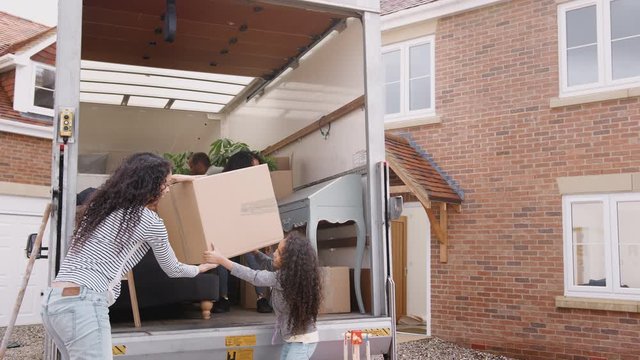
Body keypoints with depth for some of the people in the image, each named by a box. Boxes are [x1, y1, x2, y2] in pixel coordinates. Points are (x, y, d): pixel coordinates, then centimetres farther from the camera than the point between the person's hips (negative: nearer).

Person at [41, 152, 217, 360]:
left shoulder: (102, 203, 17)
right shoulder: (149, 221, -3)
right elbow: (172, 269, 13)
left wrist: (170, 178, 45)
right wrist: (201, 268, 32)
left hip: (53, 301, 9)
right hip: (83, 304, -9)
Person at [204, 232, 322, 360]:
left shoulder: (284, 278, -26)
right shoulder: (288, 273, -1)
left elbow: (254, 277, -22)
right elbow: (271, 263, 17)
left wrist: (221, 260, -19)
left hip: (302, 341, -9)